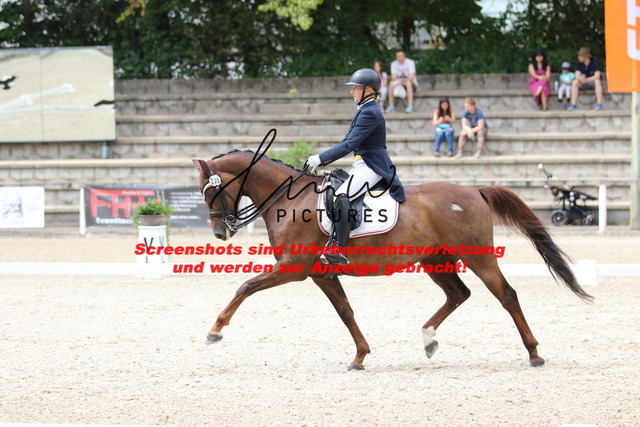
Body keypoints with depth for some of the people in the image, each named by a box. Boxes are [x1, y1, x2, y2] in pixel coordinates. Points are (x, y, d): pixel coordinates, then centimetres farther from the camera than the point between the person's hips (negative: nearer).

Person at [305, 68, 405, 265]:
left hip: (371, 167, -11)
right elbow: (348, 143, 21)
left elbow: (349, 145, -21)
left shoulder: (370, 113, -15)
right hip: (362, 166, 11)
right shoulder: (364, 111, 18)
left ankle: (338, 250, -41)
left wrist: (321, 159, -19)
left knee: (341, 196, -31)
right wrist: (321, 160, 13)